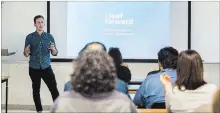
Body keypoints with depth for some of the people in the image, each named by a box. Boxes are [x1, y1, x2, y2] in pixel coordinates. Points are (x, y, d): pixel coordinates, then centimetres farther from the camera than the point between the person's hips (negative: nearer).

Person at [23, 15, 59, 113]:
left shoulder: (49, 37, 2)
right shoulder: (29, 37, -1)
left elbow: (55, 53, 3)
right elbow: (26, 54, 1)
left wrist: (53, 49, -20)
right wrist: (26, 52, -23)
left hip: (46, 67, 0)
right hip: (34, 69, 0)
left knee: (54, 89, -7)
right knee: (36, 90, 9)